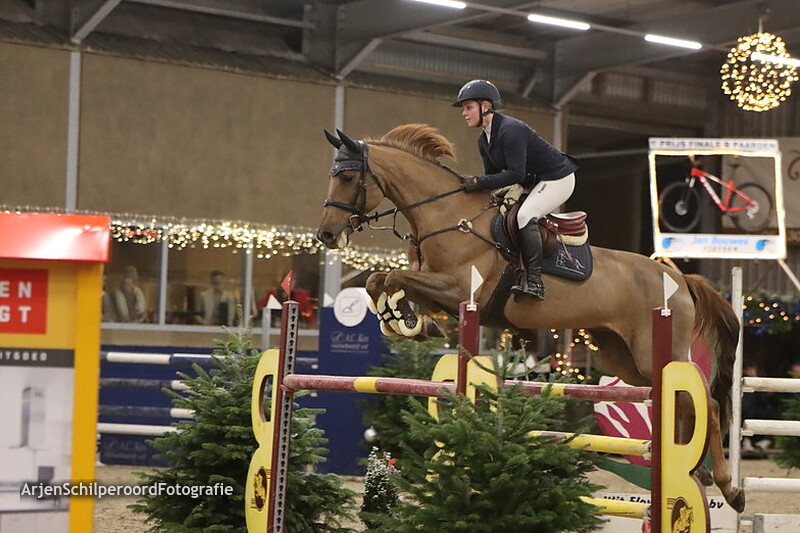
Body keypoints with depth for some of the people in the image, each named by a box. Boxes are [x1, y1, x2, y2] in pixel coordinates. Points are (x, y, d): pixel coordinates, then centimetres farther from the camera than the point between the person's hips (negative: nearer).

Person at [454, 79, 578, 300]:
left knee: (525, 216, -29)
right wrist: (472, 184, -8)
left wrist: (479, 182, -32)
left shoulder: (511, 130, -26)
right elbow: (493, 175, 9)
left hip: (558, 178, -10)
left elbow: (516, 174, -30)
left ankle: (534, 280, -29)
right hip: (534, 183, 10)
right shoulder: (484, 140, 5)